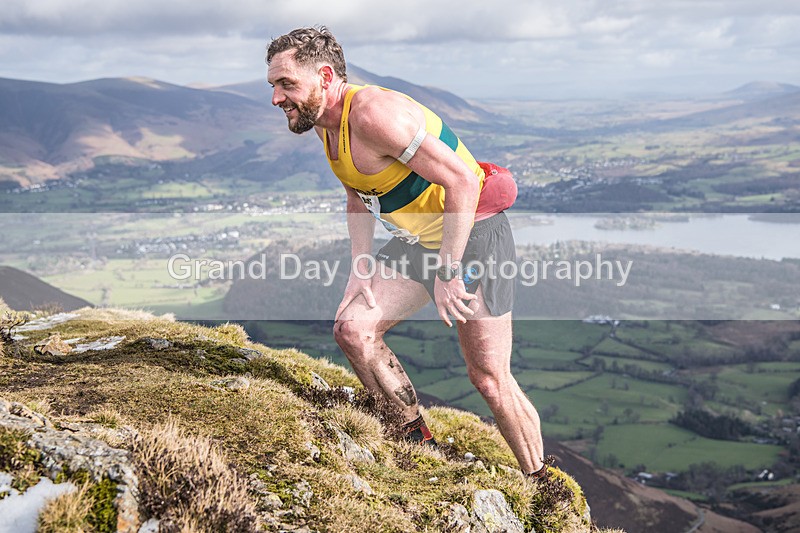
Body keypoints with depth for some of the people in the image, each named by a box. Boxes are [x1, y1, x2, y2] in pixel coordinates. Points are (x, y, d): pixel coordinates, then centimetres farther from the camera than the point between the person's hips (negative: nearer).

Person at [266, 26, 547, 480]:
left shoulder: (372, 113, -27)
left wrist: (447, 272, -26)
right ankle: (419, 439, 15)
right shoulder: (324, 124, 4)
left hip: (472, 235, -9)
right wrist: (360, 269, 6)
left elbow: (462, 180, -29)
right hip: (418, 239, 9)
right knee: (352, 330, -3)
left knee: (489, 379, -3)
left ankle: (542, 485, 17)